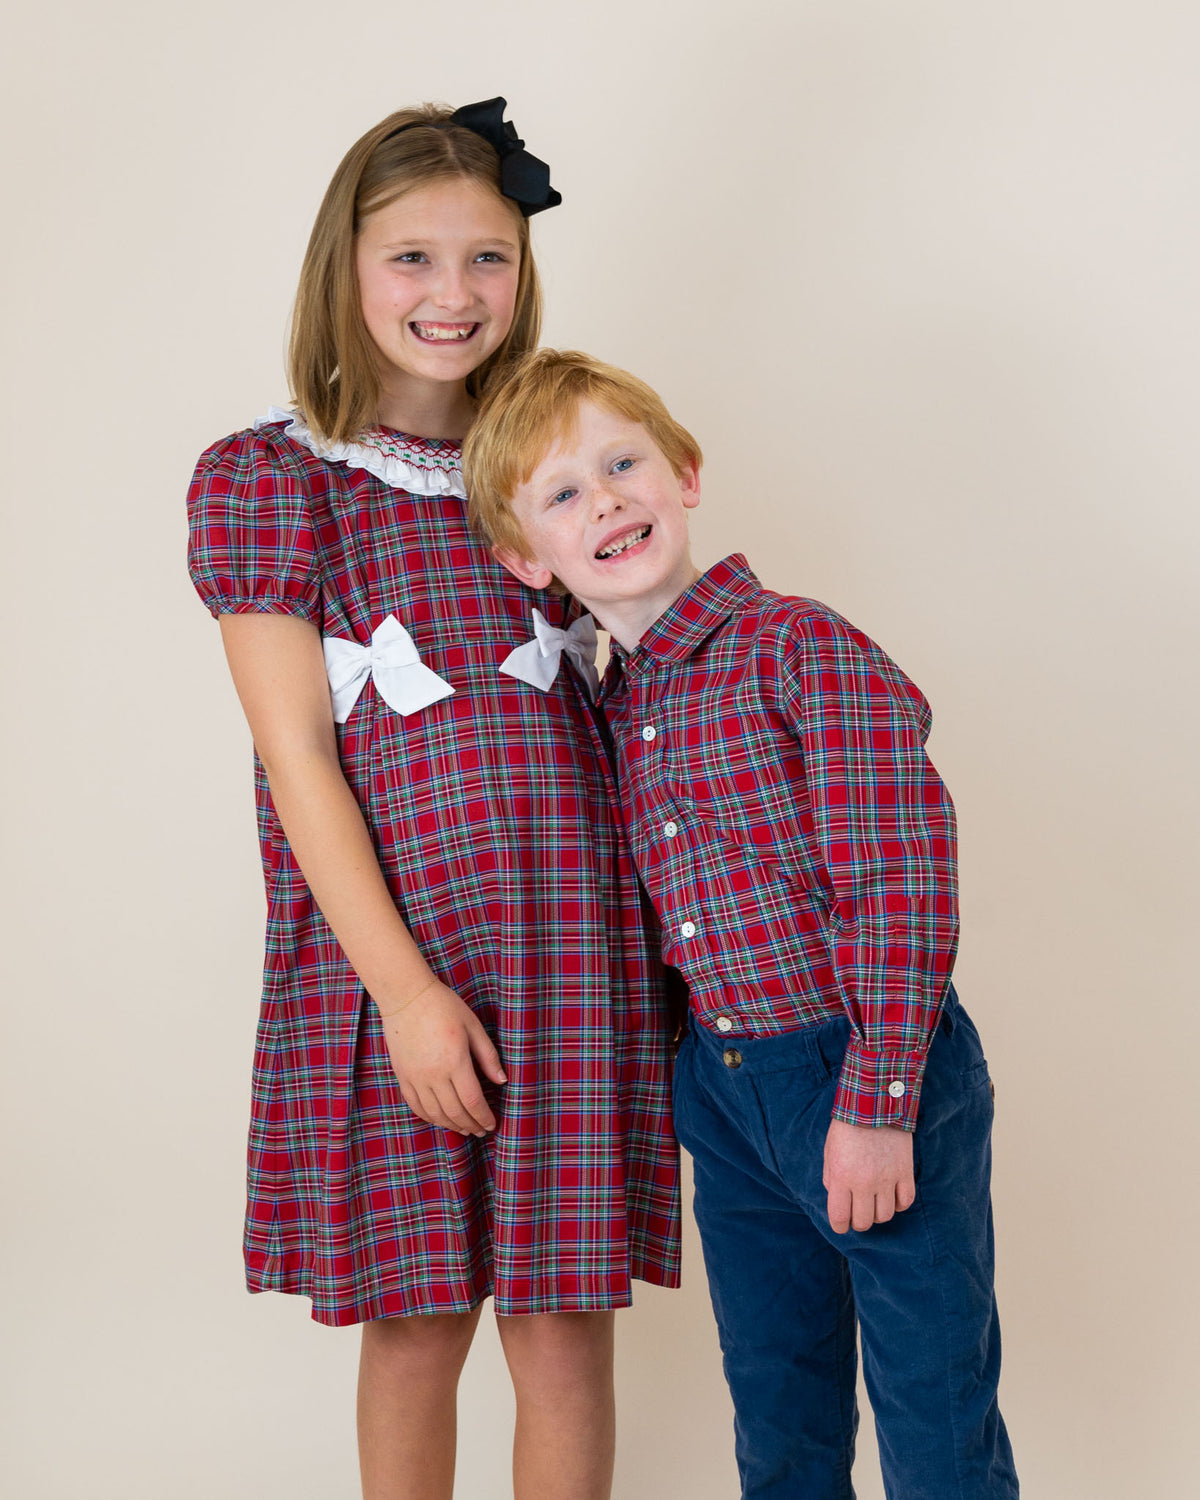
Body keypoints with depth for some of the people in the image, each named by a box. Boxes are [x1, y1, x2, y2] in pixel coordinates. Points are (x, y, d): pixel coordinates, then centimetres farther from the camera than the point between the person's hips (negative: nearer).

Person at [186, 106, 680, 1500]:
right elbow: (298, 756, -6)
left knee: (564, 1327, 4)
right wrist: (403, 984, -12)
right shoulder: (267, 478, 0)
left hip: (571, 940, 3)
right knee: (416, 1326, 7)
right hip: (387, 949, -2)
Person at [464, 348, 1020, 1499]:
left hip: (873, 1072, -6)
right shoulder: (608, 711, 6)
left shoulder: (803, 649, -15)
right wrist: (694, 1076, 12)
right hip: (721, 1089, 7)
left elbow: (900, 884, -18)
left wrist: (874, 1101, -20)